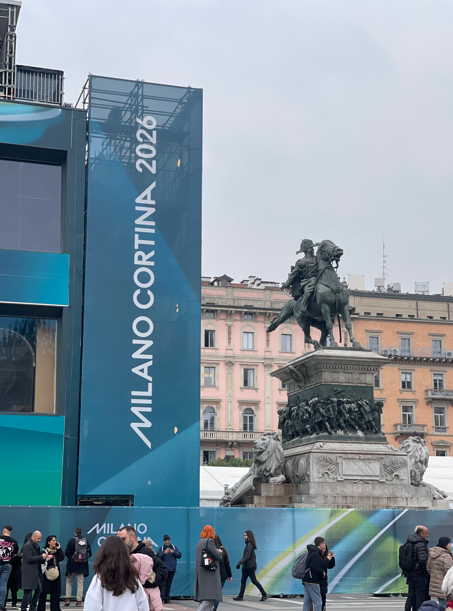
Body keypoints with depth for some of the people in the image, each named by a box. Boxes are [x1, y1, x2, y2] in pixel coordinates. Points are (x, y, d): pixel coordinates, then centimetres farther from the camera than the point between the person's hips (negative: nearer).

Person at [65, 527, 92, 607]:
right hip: (82, 565, 2)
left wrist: (71, 557, 9)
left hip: (72, 564, -2)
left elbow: (66, 552, -10)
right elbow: (89, 553, 3)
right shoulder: (86, 541, 2)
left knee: (69, 581, 12)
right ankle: (79, 601, 5)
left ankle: (68, 598, 4)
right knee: (80, 582, 7)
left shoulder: (72, 540, -7)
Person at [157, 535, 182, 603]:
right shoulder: (161, 548, 2)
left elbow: (179, 555, 5)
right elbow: (158, 557, -9)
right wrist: (164, 553, -22)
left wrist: (173, 552, -10)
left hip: (172, 569, 3)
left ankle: (167, 599, 12)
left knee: (169, 584, 7)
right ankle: (162, 597, -14)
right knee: (163, 584, -13)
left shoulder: (174, 547, 10)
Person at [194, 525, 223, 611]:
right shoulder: (210, 541, -9)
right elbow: (218, 556, -11)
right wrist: (219, 552, 13)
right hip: (209, 573, -9)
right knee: (210, 598, -12)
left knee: (203, 599, 12)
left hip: (200, 574, 9)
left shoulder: (199, 542, 15)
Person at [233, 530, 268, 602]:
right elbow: (254, 556, 19)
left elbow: (247, 556, -25)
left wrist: (240, 562, -29)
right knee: (243, 580, 9)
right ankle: (240, 596, 11)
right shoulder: (248, 544, 13)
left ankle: (264, 595, 3)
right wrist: (255, 566, 23)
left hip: (249, 567, -10)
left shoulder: (249, 545, -17)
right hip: (246, 566, 10)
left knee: (254, 581, -4)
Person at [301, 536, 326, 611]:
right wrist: (322, 574, -4)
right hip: (312, 581, -10)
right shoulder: (316, 554, -16)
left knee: (307, 602, 11)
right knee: (318, 602, -5)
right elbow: (317, 569, -21)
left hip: (306, 581, 10)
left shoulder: (311, 553, 14)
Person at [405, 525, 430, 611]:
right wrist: (427, 571, -12)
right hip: (419, 574, -8)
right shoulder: (421, 544, -18)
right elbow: (422, 560, -24)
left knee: (411, 594, 15)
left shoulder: (409, 543, 10)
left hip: (410, 573, 8)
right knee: (420, 595, 0)